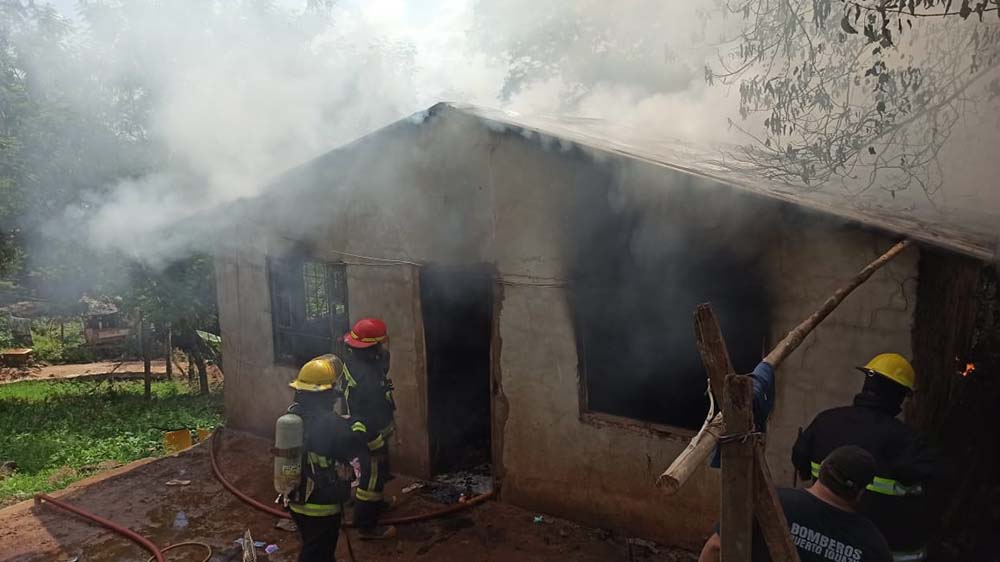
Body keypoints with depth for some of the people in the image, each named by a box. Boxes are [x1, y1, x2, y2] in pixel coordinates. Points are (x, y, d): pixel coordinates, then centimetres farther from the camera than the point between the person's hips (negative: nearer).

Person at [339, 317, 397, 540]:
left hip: (359, 431, 10)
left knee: (376, 472, 30)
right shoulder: (366, 377, -35)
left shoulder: (352, 359, -6)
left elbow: (381, 370, 12)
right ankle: (367, 526, 24)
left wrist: (384, 353, -3)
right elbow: (371, 416, -30)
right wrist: (377, 446, -21)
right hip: (370, 435, -10)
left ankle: (376, 502, 53)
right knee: (371, 476, 8)